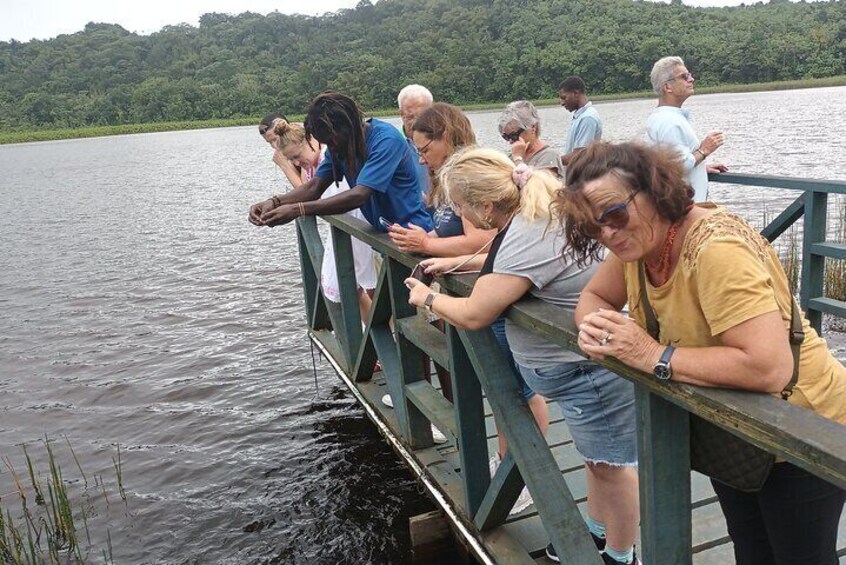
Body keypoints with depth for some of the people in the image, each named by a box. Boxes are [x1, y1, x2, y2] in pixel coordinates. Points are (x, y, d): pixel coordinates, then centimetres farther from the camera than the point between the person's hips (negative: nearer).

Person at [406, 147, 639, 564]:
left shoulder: (527, 238, -30)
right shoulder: (535, 207, 0)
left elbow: (473, 315, -23)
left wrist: (427, 298, -3)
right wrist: (456, 262, 17)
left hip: (589, 368, -10)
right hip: (584, 361, 10)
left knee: (610, 463, 8)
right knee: (599, 456, 24)